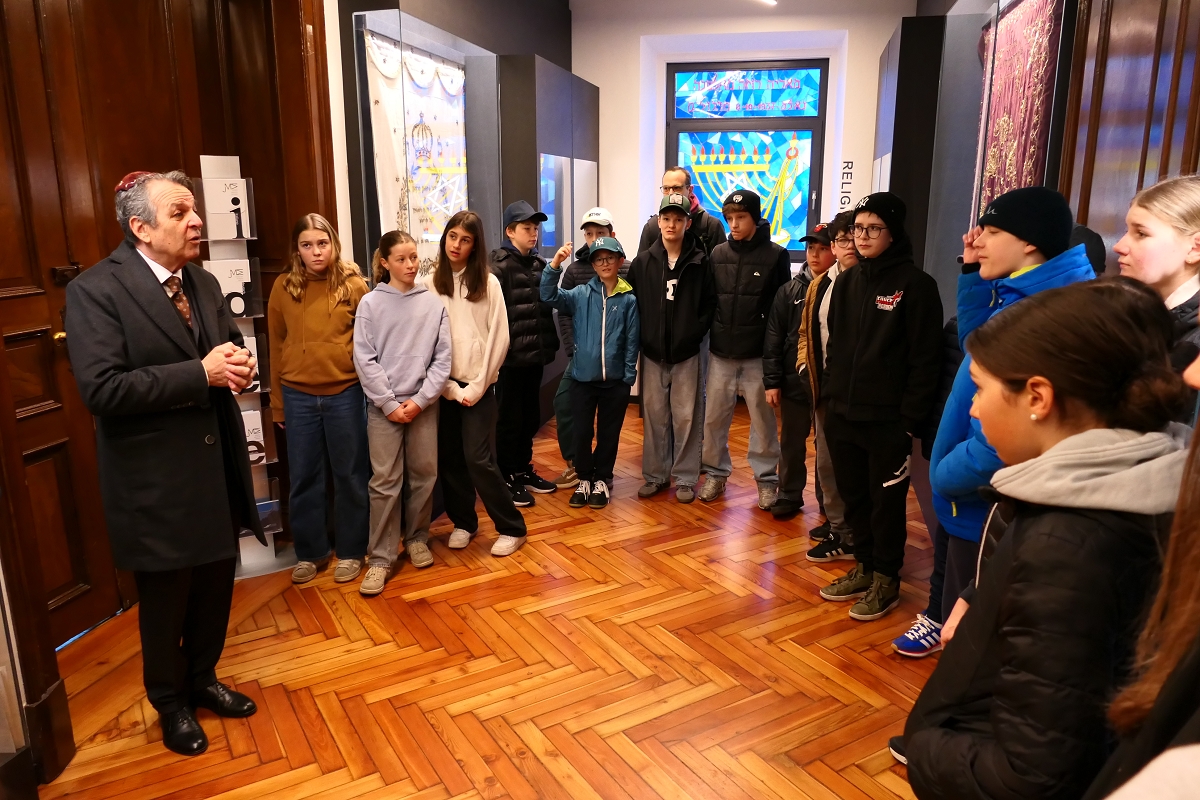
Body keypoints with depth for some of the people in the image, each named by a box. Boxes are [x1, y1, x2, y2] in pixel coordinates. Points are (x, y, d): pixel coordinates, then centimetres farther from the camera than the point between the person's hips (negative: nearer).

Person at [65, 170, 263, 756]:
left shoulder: (204, 283, 7)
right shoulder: (95, 290, -15)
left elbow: (231, 348, 16)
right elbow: (101, 389, -24)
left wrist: (238, 365, -9)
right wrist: (201, 374, -25)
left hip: (215, 466, 6)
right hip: (156, 480, -6)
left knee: (215, 584, 19)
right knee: (165, 600, 13)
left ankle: (203, 679, 43)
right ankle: (170, 703, 36)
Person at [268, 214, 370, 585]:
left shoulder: (353, 284, -4)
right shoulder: (284, 287, 1)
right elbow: (276, 345, 6)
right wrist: (278, 400, 7)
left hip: (345, 393, -2)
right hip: (298, 395, 2)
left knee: (349, 474, 9)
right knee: (303, 477, 11)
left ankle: (350, 550, 25)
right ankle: (310, 552, 27)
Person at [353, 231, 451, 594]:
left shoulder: (434, 303, 3)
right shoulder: (370, 303, -1)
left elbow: (442, 358, 0)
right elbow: (364, 360, -4)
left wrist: (420, 400, -9)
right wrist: (389, 404, -10)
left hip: (424, 404, 2)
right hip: (384, 406, -2)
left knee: (423, 475, 9)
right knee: (385, 481, -1)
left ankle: (417, 538, 29)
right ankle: (380, 557, 8)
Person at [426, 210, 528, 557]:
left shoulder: (488, 283, -1)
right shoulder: (429, 284, 3)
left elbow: (499, 338, -4)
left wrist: (477, 386, -8)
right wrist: (450, 387, -5)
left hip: (478, 385, -3)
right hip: (443, 385, 3)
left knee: (478, 458, -7)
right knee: (448, 458, 7)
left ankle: (512, 528, 8)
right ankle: (463, 522, 26)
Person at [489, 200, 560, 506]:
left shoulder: (539, 264, 13)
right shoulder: (498, 264, -8)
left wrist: (550, 343, 9)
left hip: (535, 353, 7)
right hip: (510, 355, -6)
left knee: (531, 416, 15)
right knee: (510, 418, 4)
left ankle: (523, 469, 30)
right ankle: (508, 477, 16)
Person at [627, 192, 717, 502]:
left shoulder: (700, 262, -4)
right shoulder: (642, 261, 2)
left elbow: (710, 303, 0)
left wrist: (695, 333, -8)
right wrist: (642, 337, -2)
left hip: (686, 353, -2)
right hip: (652, 352, 2)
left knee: (686, 416, 4)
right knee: (654, 415, 10)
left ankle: (685, 478, 16)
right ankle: (655, 474, 22)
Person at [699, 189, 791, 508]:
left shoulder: (776, 255, -3)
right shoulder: (717, 254, 5)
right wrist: (709, 335, 3)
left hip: (758, 355, -2)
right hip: (720, 353, 3)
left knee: (763, 420, 6)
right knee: (714, 417, 8)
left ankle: (767, 479, 22)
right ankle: (716, 473, 25)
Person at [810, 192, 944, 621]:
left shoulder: (915, 284, -8)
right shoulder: (848, 281, 11)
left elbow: (926, 358, -12)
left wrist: (910, 418, -14)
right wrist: (830, 393, 10)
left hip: (887, 419, -6)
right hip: (842, 413, 6)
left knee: (886, 501, 5)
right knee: (854, 496, 15)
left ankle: (886, 579, 21)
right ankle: (864, 567, 30)